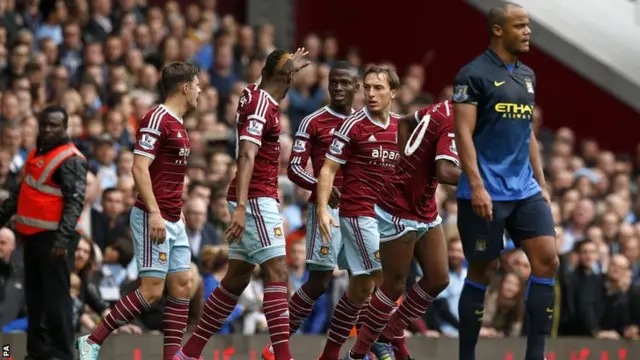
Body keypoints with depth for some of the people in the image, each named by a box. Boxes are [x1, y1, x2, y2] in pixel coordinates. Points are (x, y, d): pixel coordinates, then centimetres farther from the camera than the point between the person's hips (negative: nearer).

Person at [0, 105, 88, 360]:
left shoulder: (71, 160, -11)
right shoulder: (36, 154, 16)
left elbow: (75, 202, -19)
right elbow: (21, 192, 27)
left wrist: (62, 239, -28)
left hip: (54, 237, -9)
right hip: (32, 235, 9)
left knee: (56, 298, -7)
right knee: (35, 296, 12)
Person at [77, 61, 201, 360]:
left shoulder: (177, 123, 16)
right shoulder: (157, 119, -13)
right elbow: (139, 168, -20)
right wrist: (154, 213, -26)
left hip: (173, 221, 10)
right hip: (153, 219, -10)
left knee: (181, 286, 4)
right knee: (152, 290, -12)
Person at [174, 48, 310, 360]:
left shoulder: (255, 95, 12)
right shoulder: (261, 105, -14)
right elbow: (247, 156, -24)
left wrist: (290, 67, 52)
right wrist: (240, 206, -31)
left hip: (251, 202, 9)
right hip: (257, 199, -9)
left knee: (237, 279, 11)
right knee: (277, 273, -13)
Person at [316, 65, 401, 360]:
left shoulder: (400, 126, 9)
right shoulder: (354, 125, -7)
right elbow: (328, 169, -6)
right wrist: (322, 210, -17)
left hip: (387, 214, 6)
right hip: (359, 212, -6)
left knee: (361, 286, 8)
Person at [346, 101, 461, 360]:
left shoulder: (444, 109, 2)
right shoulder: (453, 124, -26)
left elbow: (405, 122, 19)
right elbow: (445, 172, -39)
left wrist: (408, 162, 16)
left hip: (425, 211, 9)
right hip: (399, 212, -9)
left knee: (438, 279, 8)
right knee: (394, 287, 0)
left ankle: (391, 337, 22)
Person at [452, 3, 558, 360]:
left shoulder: (527, 76, 15)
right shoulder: (474, 74, -8)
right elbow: (464, 133, -13)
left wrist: (541, 183, 17)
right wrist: (477, 186, -20)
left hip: (525, 189, 7)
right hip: (488, 193, -7)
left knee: (548, 260, -5)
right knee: (483, 271, 0)